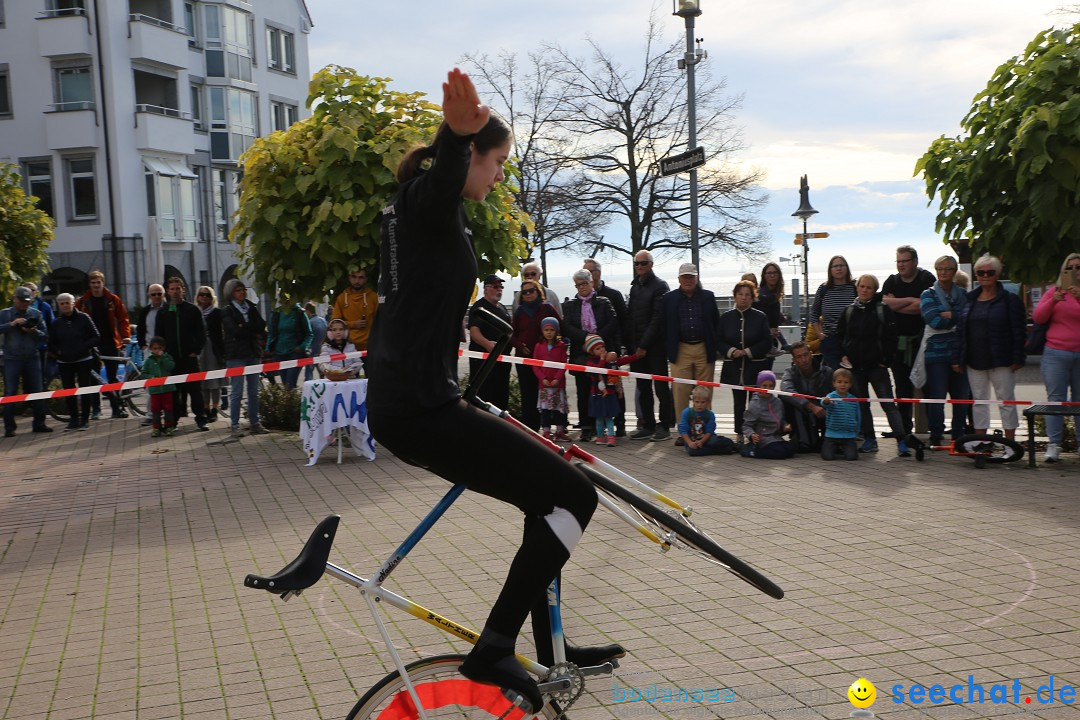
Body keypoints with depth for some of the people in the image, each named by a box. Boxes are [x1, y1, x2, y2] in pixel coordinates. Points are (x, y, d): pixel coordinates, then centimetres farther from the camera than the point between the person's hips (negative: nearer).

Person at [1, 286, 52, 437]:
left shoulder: (36, 314, 7)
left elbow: (45, 335, 2)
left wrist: (33, 331, -16)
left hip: (32, 358, 2)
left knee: (37, 392, 3)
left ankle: (39, 424, 11)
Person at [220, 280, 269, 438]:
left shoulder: (251, 308, 15)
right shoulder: (227, 311, 0)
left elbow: (261, 326, 1)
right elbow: (235, 330, -14)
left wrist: (245, 327, -9)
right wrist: (253, 331, -6)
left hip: (253, 353, 5)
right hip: (236, 355, -5)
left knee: (254, 391, 7)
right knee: (237, 392, -5)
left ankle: (254, 423, 13)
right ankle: (234, 425, 1)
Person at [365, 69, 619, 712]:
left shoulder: (412, 203, 18)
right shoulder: (429, 198, -12)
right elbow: (444, 172, -38)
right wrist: (459, 130, -58)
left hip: (406, 401, 11)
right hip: (421, 409, -11)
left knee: (546, 497, 19)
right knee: (575, 494, -9)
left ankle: (549, 646, 29)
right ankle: (494, 649, -5)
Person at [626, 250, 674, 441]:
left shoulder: (660, 286, -6)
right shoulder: (635, 287, 16)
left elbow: (657, 319, -13)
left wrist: (644, 345, -16)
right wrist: (630, 345, 7)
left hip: (655, 346, -7)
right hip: (637, 347, 7)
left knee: (661, 387, -2)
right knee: (643, 388, 8)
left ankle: (665, 426, 4)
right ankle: (647, 426, 14)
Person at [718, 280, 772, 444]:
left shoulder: (760, 317, 0)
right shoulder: (726, 318, 6)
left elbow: (767, 342, -2)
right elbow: (719, 341, 6)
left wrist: (748, 352, -11)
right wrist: (731, 351, -12)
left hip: (755, 366, -2)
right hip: (734, 366, 2)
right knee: (738, 401, 6)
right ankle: (740, 434, 12)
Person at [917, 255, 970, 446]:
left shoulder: (963, 294, 14)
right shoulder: (929, 294, 3)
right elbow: (934, 321, -12)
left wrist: (948, 315, -11)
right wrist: (958, 317, -6)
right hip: (936, 351, -3)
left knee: (962, 397, 4)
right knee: (936, 397, -3)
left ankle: (958, 436, 16)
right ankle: (935, 438, 6)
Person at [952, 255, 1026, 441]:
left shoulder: (1009, 300, -3)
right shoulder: (969, 300, 10)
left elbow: (1019, 332, -6)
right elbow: (960, 331, 10)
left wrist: (1017, 358, -13)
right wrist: (957, 358, 5)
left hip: (1001, 361, -4)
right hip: (974, 360, 5)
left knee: (1006, 400, 2)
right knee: (978, 400, 9)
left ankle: (1010, 442, 9)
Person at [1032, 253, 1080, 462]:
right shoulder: (1054, 291, 9)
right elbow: (1038, 317, 2)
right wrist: (1053, 301, -14)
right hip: (1056, 354, 0)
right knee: (1055, 399, -1)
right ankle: (1053, 445, 0)